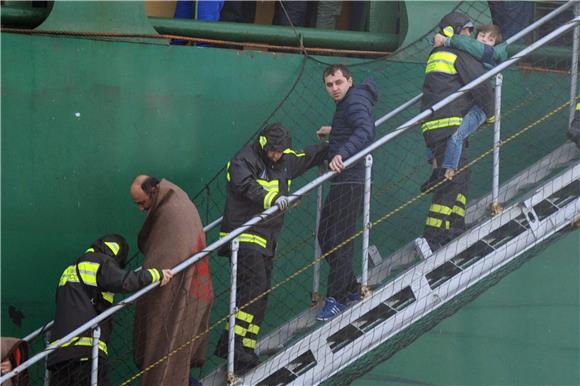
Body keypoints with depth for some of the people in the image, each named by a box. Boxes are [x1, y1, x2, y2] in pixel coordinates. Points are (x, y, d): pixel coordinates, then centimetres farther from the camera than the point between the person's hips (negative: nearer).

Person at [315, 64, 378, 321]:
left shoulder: (355, 101, -12)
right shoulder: (347, 103, 19)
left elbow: (365, 130, -31)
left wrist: (342, 153, -43)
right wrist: (333, 132, 38)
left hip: (350, 182, -11)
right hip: (342, 182, 11)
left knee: (339, 241, -11)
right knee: (325, 236, 14)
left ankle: (336, 299, -8)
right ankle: (351, 288, 22)